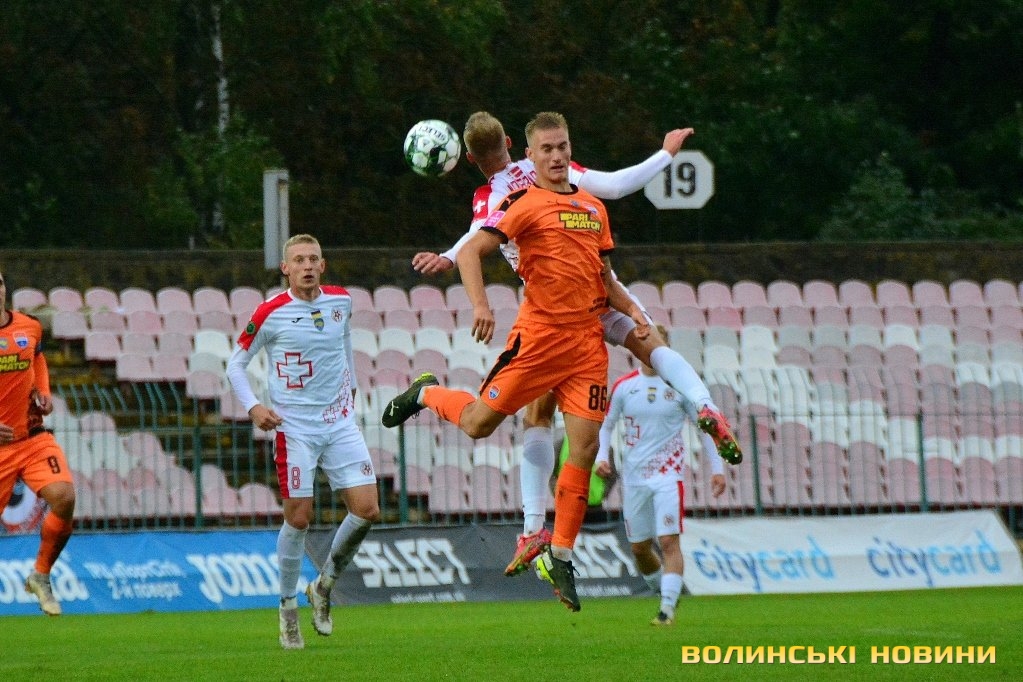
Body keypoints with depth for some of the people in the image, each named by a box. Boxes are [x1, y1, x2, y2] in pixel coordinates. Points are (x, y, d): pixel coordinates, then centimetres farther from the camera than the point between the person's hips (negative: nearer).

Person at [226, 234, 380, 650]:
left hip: (340, 423, 4)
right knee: (299, 517, -6)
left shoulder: (341, 301, 4)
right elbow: (235, 365, -2)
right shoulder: (271, 314, -9)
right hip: (294, 426, -4)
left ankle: (324, 586, 16)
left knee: (367, 510, -5)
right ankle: (288, 608, 11)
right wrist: (253, 407, -16)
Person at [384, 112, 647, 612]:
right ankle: (427, 395, 32)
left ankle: (560, 556, 7)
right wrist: (480, 305, -25)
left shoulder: (593, 207, 16)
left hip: (588, 339, 5)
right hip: (539, 333, -5)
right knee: (478, 424, -3)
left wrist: (632, 310, 7)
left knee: (585, 445, -3)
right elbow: (471, 252, -11)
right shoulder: (524, 203, -4)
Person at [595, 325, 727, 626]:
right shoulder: (624, 386, 3)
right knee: (639, 547, 8)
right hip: (633, 475, 3)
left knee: (669, 542, -16)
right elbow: (606, 425, 14)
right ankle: (666, 593, 30)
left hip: (668, 474, -3)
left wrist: (717, 468, 1)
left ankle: (667, 609, -17)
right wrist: (602, 456, -5)